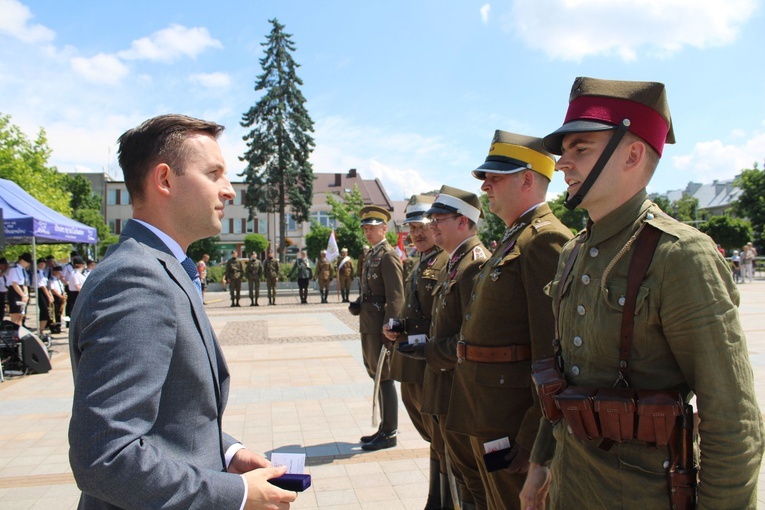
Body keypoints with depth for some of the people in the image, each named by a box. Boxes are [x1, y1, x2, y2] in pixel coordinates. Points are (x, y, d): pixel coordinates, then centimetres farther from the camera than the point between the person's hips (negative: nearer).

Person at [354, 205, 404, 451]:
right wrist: (358, 302, 6)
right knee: (376, 375, 16)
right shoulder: (370, 255, 15)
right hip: (368, 325, 10)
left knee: (384, 377, -1)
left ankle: (389, 434, 11)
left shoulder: (388, 256, -13)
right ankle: (384, 428, 29)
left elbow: (396, 297, -18)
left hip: (381, 326, -10)